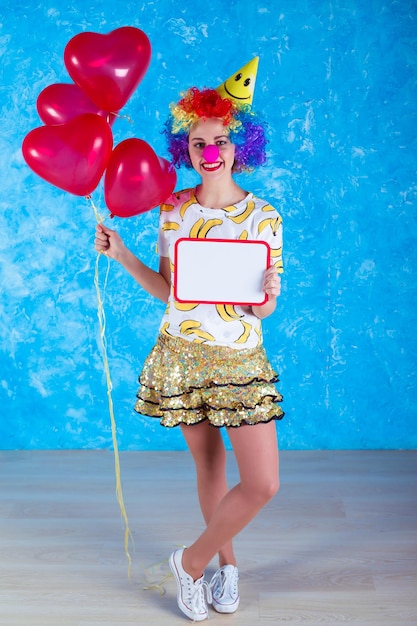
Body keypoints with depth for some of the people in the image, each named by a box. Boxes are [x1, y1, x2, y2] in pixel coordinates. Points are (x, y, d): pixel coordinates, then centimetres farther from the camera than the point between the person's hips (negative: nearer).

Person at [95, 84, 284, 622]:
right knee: (208, 467, 15)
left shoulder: (263, 217, -6)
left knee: (263, 483, -5)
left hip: (240, 362, -1)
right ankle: (226, 563, 38)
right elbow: (166, 290, 5)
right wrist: (122, 255, -5)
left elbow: (266, 308, -5)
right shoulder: (173, 209, 1)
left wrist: (267, 293, -27)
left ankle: (192, 560, 19)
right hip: (182, 355, 2)